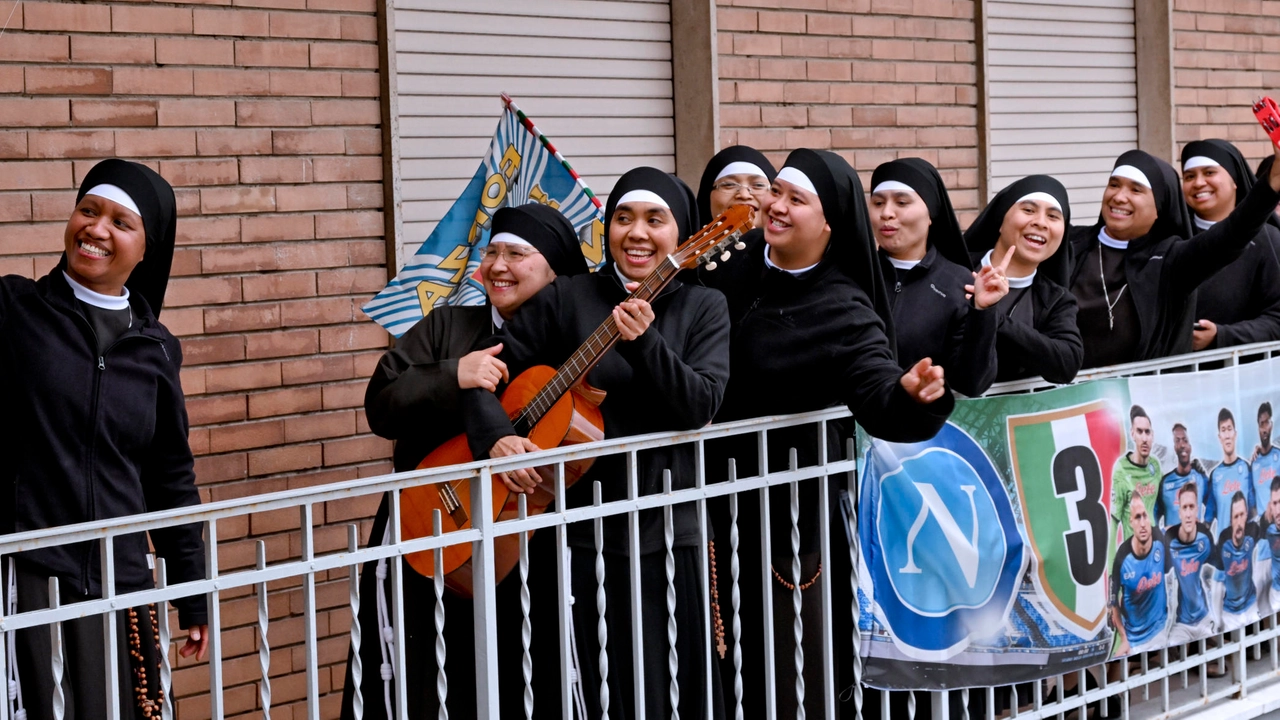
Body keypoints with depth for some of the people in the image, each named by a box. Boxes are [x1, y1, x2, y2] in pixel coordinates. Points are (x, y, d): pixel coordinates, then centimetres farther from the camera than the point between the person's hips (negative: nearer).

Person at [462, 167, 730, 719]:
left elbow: (702, 407, -9)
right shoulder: (567, 298, 2)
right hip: (582, 539, -1)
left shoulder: (704, 309, 5)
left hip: (668, 533, 1)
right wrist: (496, 437, -19)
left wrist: (643, 342, -23)